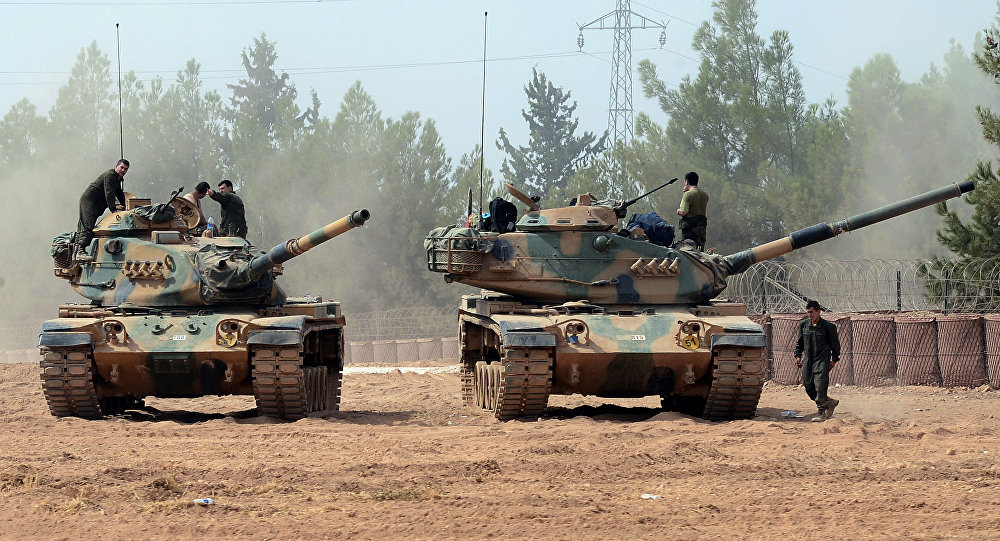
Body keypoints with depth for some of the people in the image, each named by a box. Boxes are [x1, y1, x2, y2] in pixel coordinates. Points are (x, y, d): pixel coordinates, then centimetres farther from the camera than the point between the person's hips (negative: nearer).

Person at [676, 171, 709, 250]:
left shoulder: (688, 194, -12)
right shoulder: (705, 195, 9)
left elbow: (683, 212, -21)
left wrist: (679, 211, 5)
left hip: (690, 227, -7)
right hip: (702, 227, 7)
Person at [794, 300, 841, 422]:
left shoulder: (828, 327, -4)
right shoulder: (804, 325, 8)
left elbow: (835, 344, 3)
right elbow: (799, 342, 19)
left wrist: (834, 360, 2)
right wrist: (798, 355, 9)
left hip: (822, 360, -5)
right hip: (808, 360, 5)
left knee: (820, 385, -14)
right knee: (809, 387, 4)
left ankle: (821, 413, -4)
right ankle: (830, 403, 23)